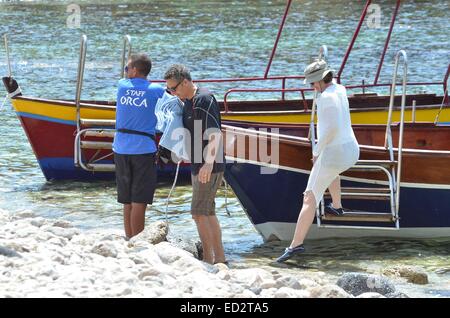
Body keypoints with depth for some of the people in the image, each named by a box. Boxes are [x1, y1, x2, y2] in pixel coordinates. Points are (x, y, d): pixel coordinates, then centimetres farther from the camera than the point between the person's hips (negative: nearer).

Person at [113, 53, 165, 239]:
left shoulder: (122, 86, 5)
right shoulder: (157, 91, -2)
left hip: (121, 149, 4)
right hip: (143, 149, -3)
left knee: (127, 202, 13)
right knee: (139, 203, -5)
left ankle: (129, 239, 17)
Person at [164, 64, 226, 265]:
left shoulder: (204, 100, -17)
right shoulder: (187, 102, 13)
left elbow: (215, 134, -26)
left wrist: (209, 163, -37)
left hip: (210, 167, -10)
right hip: (198, 166, 10)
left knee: (199, 213, -10)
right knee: (208, 213, 11)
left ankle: (208, 259, -9)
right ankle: (219, 258, 15)